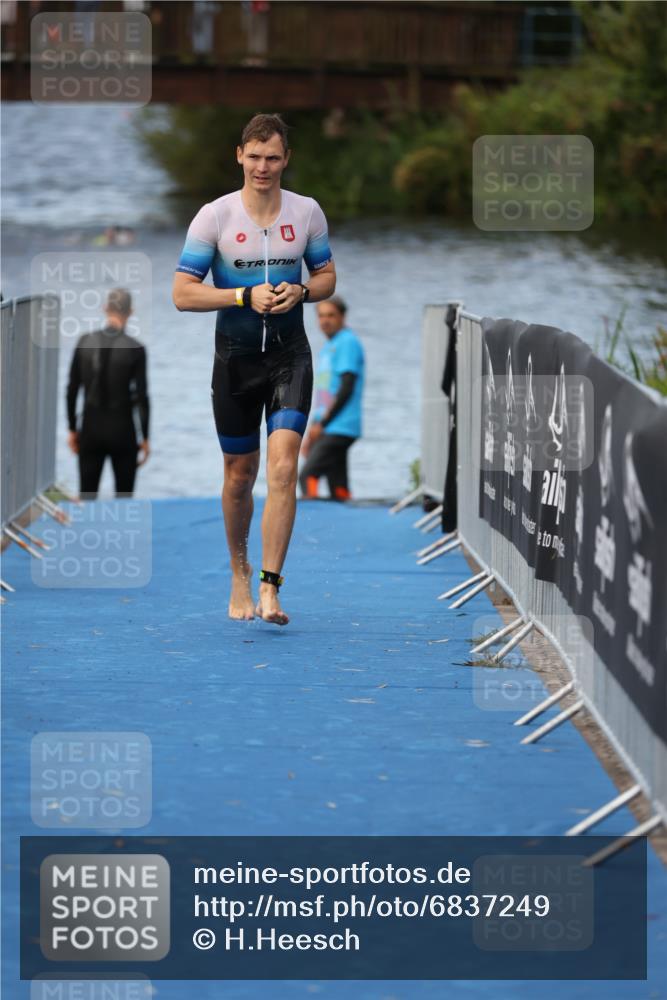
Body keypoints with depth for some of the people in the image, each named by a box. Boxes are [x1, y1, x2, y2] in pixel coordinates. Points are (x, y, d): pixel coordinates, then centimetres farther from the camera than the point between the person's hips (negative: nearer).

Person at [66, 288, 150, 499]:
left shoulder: (85, 342, -3)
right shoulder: (135, 349, -11)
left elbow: (72, 389, 1)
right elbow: (141, 397, -10)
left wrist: (72, 429, 11)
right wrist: (145, 438, 0)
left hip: (91, 429, 2)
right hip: (122, 430, -2)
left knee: (87, 497, 7)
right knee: (124, 498, 9)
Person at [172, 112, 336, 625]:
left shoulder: (307, 212, 1)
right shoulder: (214, 216, -6)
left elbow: (326, 276, 14)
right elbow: (183, 293, -6)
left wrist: (300, 291, -9)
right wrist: (247, 296, -17)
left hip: (290, 354, 0)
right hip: (235, 356, 0)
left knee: (283, 467, -15)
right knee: (239, 474, 8)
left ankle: (269, 588, -15)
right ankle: (240, 573, 31)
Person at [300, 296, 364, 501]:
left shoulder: (347, 342, -7)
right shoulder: (328, 347, 21)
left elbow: (346, 388, -16)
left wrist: (321, 424, -17)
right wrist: (312, 434, 22)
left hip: (339, 428, -9)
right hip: (326, 430, 9)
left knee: (308, 474, -19)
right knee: (337, 486, 5)